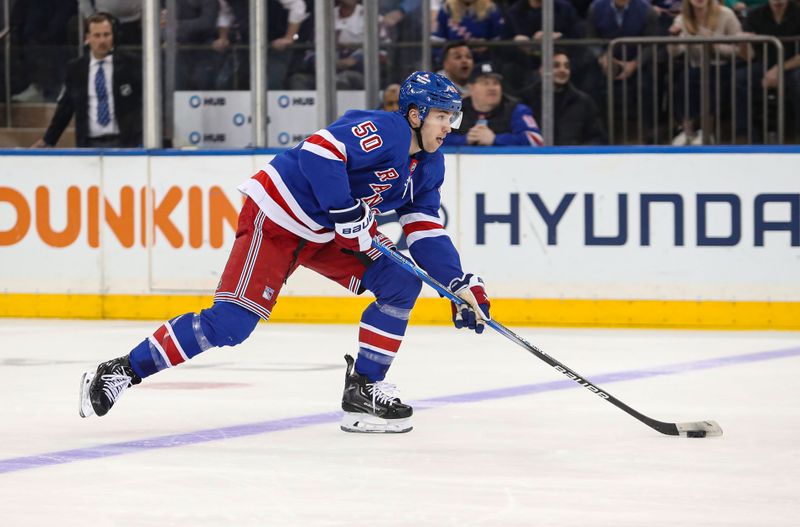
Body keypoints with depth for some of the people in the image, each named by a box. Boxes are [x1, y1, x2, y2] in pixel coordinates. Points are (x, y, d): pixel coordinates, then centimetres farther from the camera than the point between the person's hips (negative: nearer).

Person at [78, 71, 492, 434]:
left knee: (401, 283, -3)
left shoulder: (429, 166, 8)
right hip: (276, 220, -9)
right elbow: (318, 150, -34)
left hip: (326, 235, 9)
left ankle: (363, 391, 2)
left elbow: (426, 231, 10)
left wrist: (460, 283, 0)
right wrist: (346, 213, -30)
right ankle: (121, 372, -11)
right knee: (231, 322, -18)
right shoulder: (384, 130, -21)